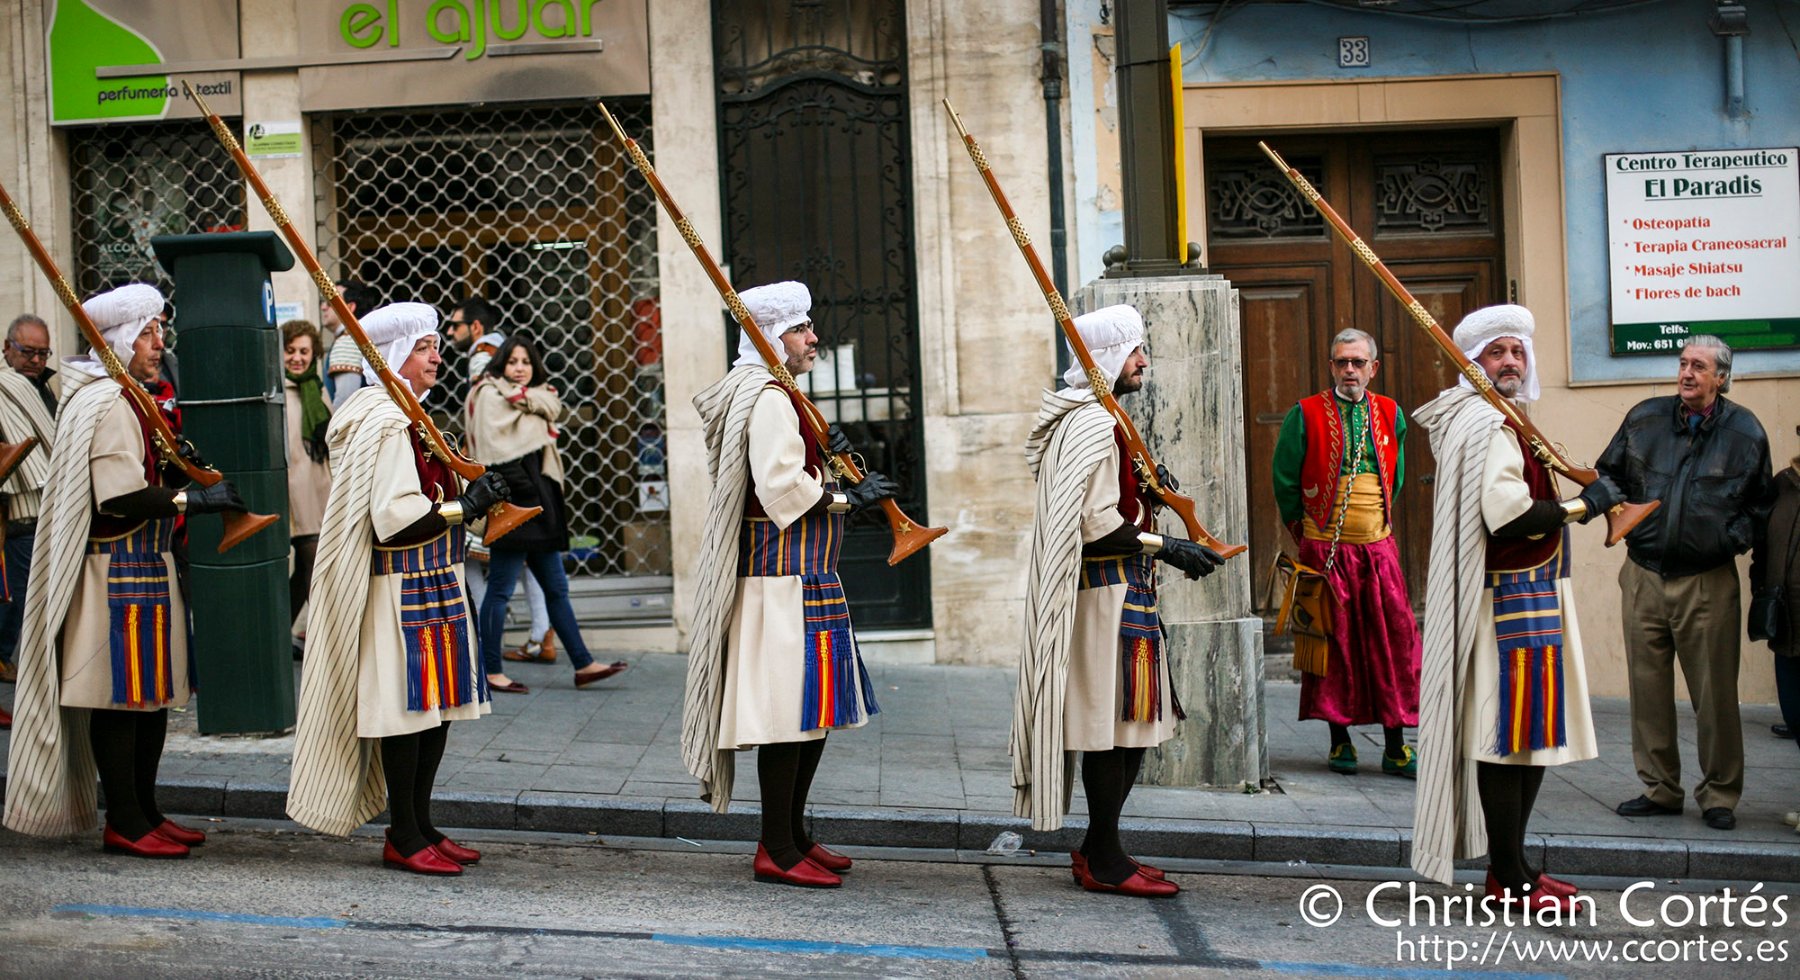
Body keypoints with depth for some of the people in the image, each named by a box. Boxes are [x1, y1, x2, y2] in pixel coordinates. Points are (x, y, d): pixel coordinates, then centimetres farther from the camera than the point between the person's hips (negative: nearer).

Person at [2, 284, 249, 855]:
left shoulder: (134, 401, 18)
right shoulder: (103, 405, -14)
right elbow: (121, 496, -23)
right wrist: (194, 499, -21)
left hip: (147, 566, 10)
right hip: (117, 571, -10)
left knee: (153, 694, 13)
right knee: (119, 696, -3)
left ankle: (144, 812, 22)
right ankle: (124, 824, 5)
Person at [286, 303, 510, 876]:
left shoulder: (405, 417, 17)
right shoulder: (384, 422, -15)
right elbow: (394, 519, -22)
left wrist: (469, 496, 9)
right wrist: (465, 506, -18)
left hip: (432, 584, 10)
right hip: (402, 588, -10)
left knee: (437, 704, 12)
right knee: (407, 707, -3)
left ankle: (420, 826, 21)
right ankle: (404, 838, 7)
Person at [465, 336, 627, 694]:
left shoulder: (536, 401, 23)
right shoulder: (491, 395, -4)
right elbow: (497, 452, -14)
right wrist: (527, 493, -17)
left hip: (536, 500, 9)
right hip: (511, 502, -9)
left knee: (556, 587, 10)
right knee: (500, 590, -5)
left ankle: (583, 664, 13)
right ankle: (491, 672, 0)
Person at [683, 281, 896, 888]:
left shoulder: (778, 396, 21)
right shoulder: (768, 400, -13)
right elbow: (782, 489, -22)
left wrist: (823, 459, 9)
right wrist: (850, 498, -15)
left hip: (807, 571, 11)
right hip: (783, 572, -11)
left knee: (815, 708, 14)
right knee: (791, 707, -7)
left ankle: (793, 834, 22)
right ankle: (776, 851, 0)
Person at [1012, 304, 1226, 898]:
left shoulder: (1096, 417, 18)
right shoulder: (1093, 423, -15)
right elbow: (1094, 524, -21)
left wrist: (1145, 488, 7)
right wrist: (1167, 548, -18)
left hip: (1119, 588, 11)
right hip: (1107, 589, -11)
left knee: (1130, 724, 13)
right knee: (1116, 722, -5)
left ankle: (1099, 850, 20)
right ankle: (1104, 861, 3)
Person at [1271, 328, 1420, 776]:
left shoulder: (1390, 414, 9)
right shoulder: (1306, 415, -2)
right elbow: (1285, 481, 3)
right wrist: (1307, 532, 7)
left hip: (1378, 548, 3)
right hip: (1325, 549, -3)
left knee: (1393, 639, 0)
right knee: (1333, 641, 1)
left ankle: (1395, 748, 7)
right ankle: (1339, 741, 13)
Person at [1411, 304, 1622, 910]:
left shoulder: (1497, 420, 21)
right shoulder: (1488, 424, -13)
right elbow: (1506, 515, -25)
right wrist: (1581, 506, -13)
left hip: (1528, 595, 11)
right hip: (1510, 600, -11)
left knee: (1530, 733, 13)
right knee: (1511, 734, -6)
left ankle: (1509, 867, 20)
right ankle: (1511, 879, 0)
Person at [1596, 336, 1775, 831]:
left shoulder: (1744, 432, 2)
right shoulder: (1644, 419, 5)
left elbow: (1762, 503, 10)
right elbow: (1608, 474, 16)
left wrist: (1736, 538, -6)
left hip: (1709, 583, -2)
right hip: (1644, 576, 2)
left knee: (1715, 693, 1)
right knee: (1647, 686, 7)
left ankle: (1719, 795, 16)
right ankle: (1659, 788, 19)